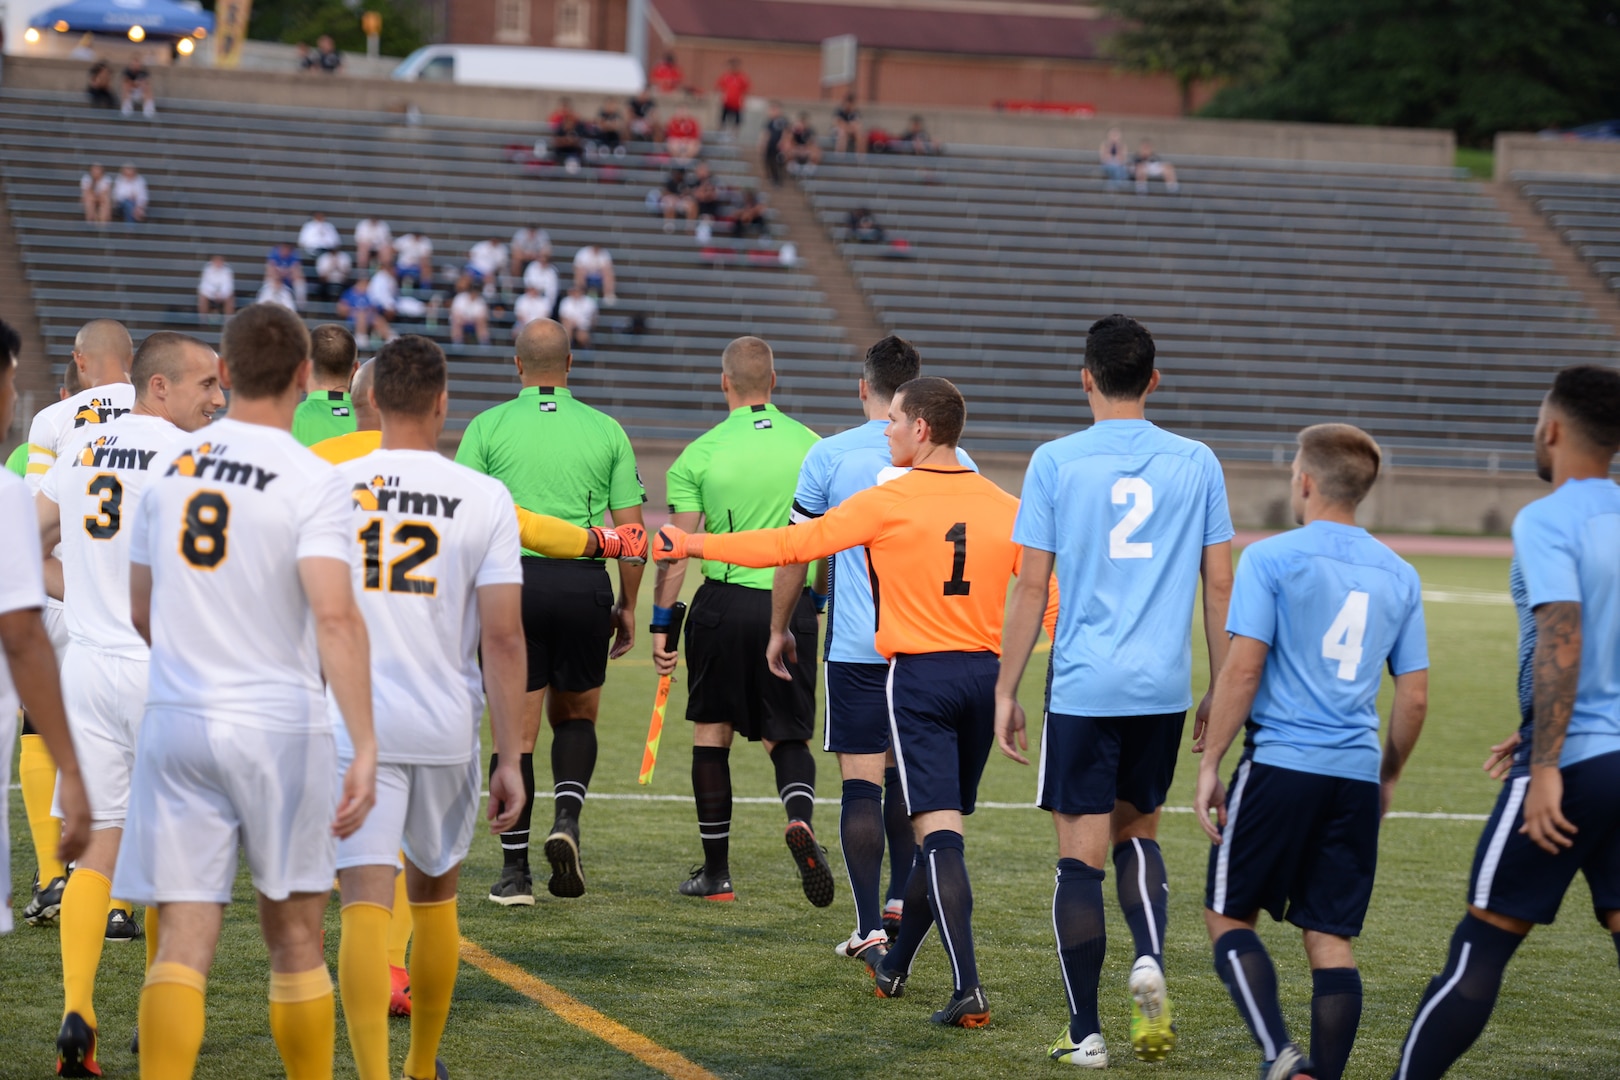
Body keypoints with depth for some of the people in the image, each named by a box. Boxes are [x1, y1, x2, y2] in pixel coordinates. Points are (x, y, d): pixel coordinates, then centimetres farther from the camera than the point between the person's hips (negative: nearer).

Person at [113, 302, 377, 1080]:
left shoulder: (170, 468, 7)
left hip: (174, 723, 3)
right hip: (279, 726, -3)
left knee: (183, 943, 0)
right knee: (293, 938, 11)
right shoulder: (313, 482, -9)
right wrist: (365, 748, -22)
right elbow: (336, 619, -20)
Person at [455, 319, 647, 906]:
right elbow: (630, 530, 5)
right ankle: (567, 815, -6)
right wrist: (627, 607, 14)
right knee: (575, 717, 19)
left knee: (518, 732, 4)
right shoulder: (606, 431, 6)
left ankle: (515, 869, 5)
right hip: (584, 585, 1)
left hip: (511, 580, -1)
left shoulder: (487, 427, 2)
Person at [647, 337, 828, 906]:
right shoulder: (810, 447, 2)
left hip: (725, 603, -1)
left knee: (711, 733, 12)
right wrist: (821, 600, 21)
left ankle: (716, 871, 15)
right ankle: (801, 818, -22)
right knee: (788, 736, 10)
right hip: (794, 608, 2)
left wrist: (660, 623, 0)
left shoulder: (701, 454, -4)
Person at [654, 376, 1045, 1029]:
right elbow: (1046, 594, 4)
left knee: (939, 833, -8)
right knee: (942, 830, 16)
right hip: (985, 675, 5)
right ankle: (895, 965, 33)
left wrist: (693, 545, 4)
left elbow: (794, 544, -5)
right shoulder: (1005, 508, 5)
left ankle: (968, 988, -19)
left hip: (919, 677, -5)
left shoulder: (889, 503, -8)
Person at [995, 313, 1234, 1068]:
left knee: (1080, 856, 2)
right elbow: (1218, 584, 6)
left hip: (1083, 686, -3)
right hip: (1166, 687, 3)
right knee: (1137, 829, 21)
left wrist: (1005, 692, 4)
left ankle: (1084, 1034, 4)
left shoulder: (1056, 462, -2)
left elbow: (1032, 587, -3)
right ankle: (1150, 958, -5)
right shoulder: (1196, 463, 5)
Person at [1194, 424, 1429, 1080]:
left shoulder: (1271, 559, -4)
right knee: (1331, 938, 6)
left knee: (1229, 915, 7)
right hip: (1355, 776, 4)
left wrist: (1209, 766, -4)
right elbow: (1415, 697, 12)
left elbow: (1243, 669, -10)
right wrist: (1387, 779, 24)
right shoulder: (1398, 576, 11)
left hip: (1280, 763, -4)